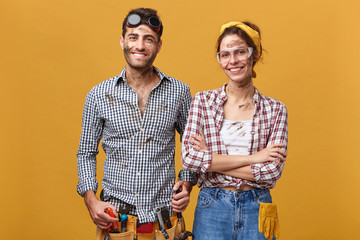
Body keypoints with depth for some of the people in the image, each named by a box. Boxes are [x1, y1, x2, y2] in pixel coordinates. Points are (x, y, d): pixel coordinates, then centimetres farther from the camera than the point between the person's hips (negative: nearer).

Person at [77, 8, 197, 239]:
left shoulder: (179, 91, -1)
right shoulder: (98, 95, -2)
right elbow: (86, 153, 5)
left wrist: (187, 183, -5)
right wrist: (91, 199, -7)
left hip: (164, 211, 0)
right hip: (114, 212, 0)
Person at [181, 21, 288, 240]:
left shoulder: (275, 110, -2)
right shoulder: (203, 101, -2)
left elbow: (272, 173, -10)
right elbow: (189, 158, -12)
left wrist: (211, 160, -13)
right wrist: (251, 158, -14)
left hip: (256, 208, 1)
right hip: (212, 207, 0)